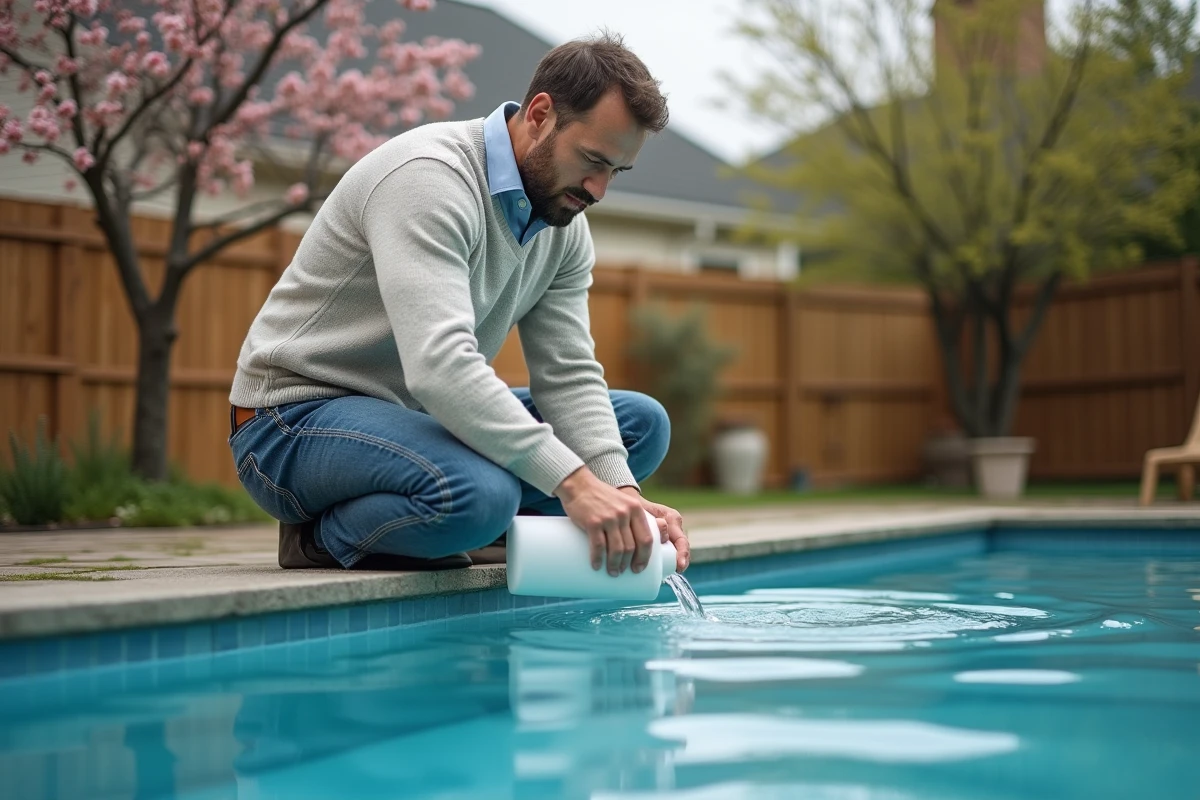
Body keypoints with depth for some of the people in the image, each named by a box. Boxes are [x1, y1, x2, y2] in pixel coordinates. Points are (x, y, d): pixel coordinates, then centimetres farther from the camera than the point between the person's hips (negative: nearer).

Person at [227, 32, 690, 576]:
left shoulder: (565, 229, 2)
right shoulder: (428, 177, -25)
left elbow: (568, 376, -4)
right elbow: (439, 366, -36)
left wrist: (622, 493, -21)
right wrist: (572, 480, -40)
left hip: (418, 411, 8)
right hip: (296, 416, -8)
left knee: (641, 423, 1)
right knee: (479, 492, -38)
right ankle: (320, 535, -8)